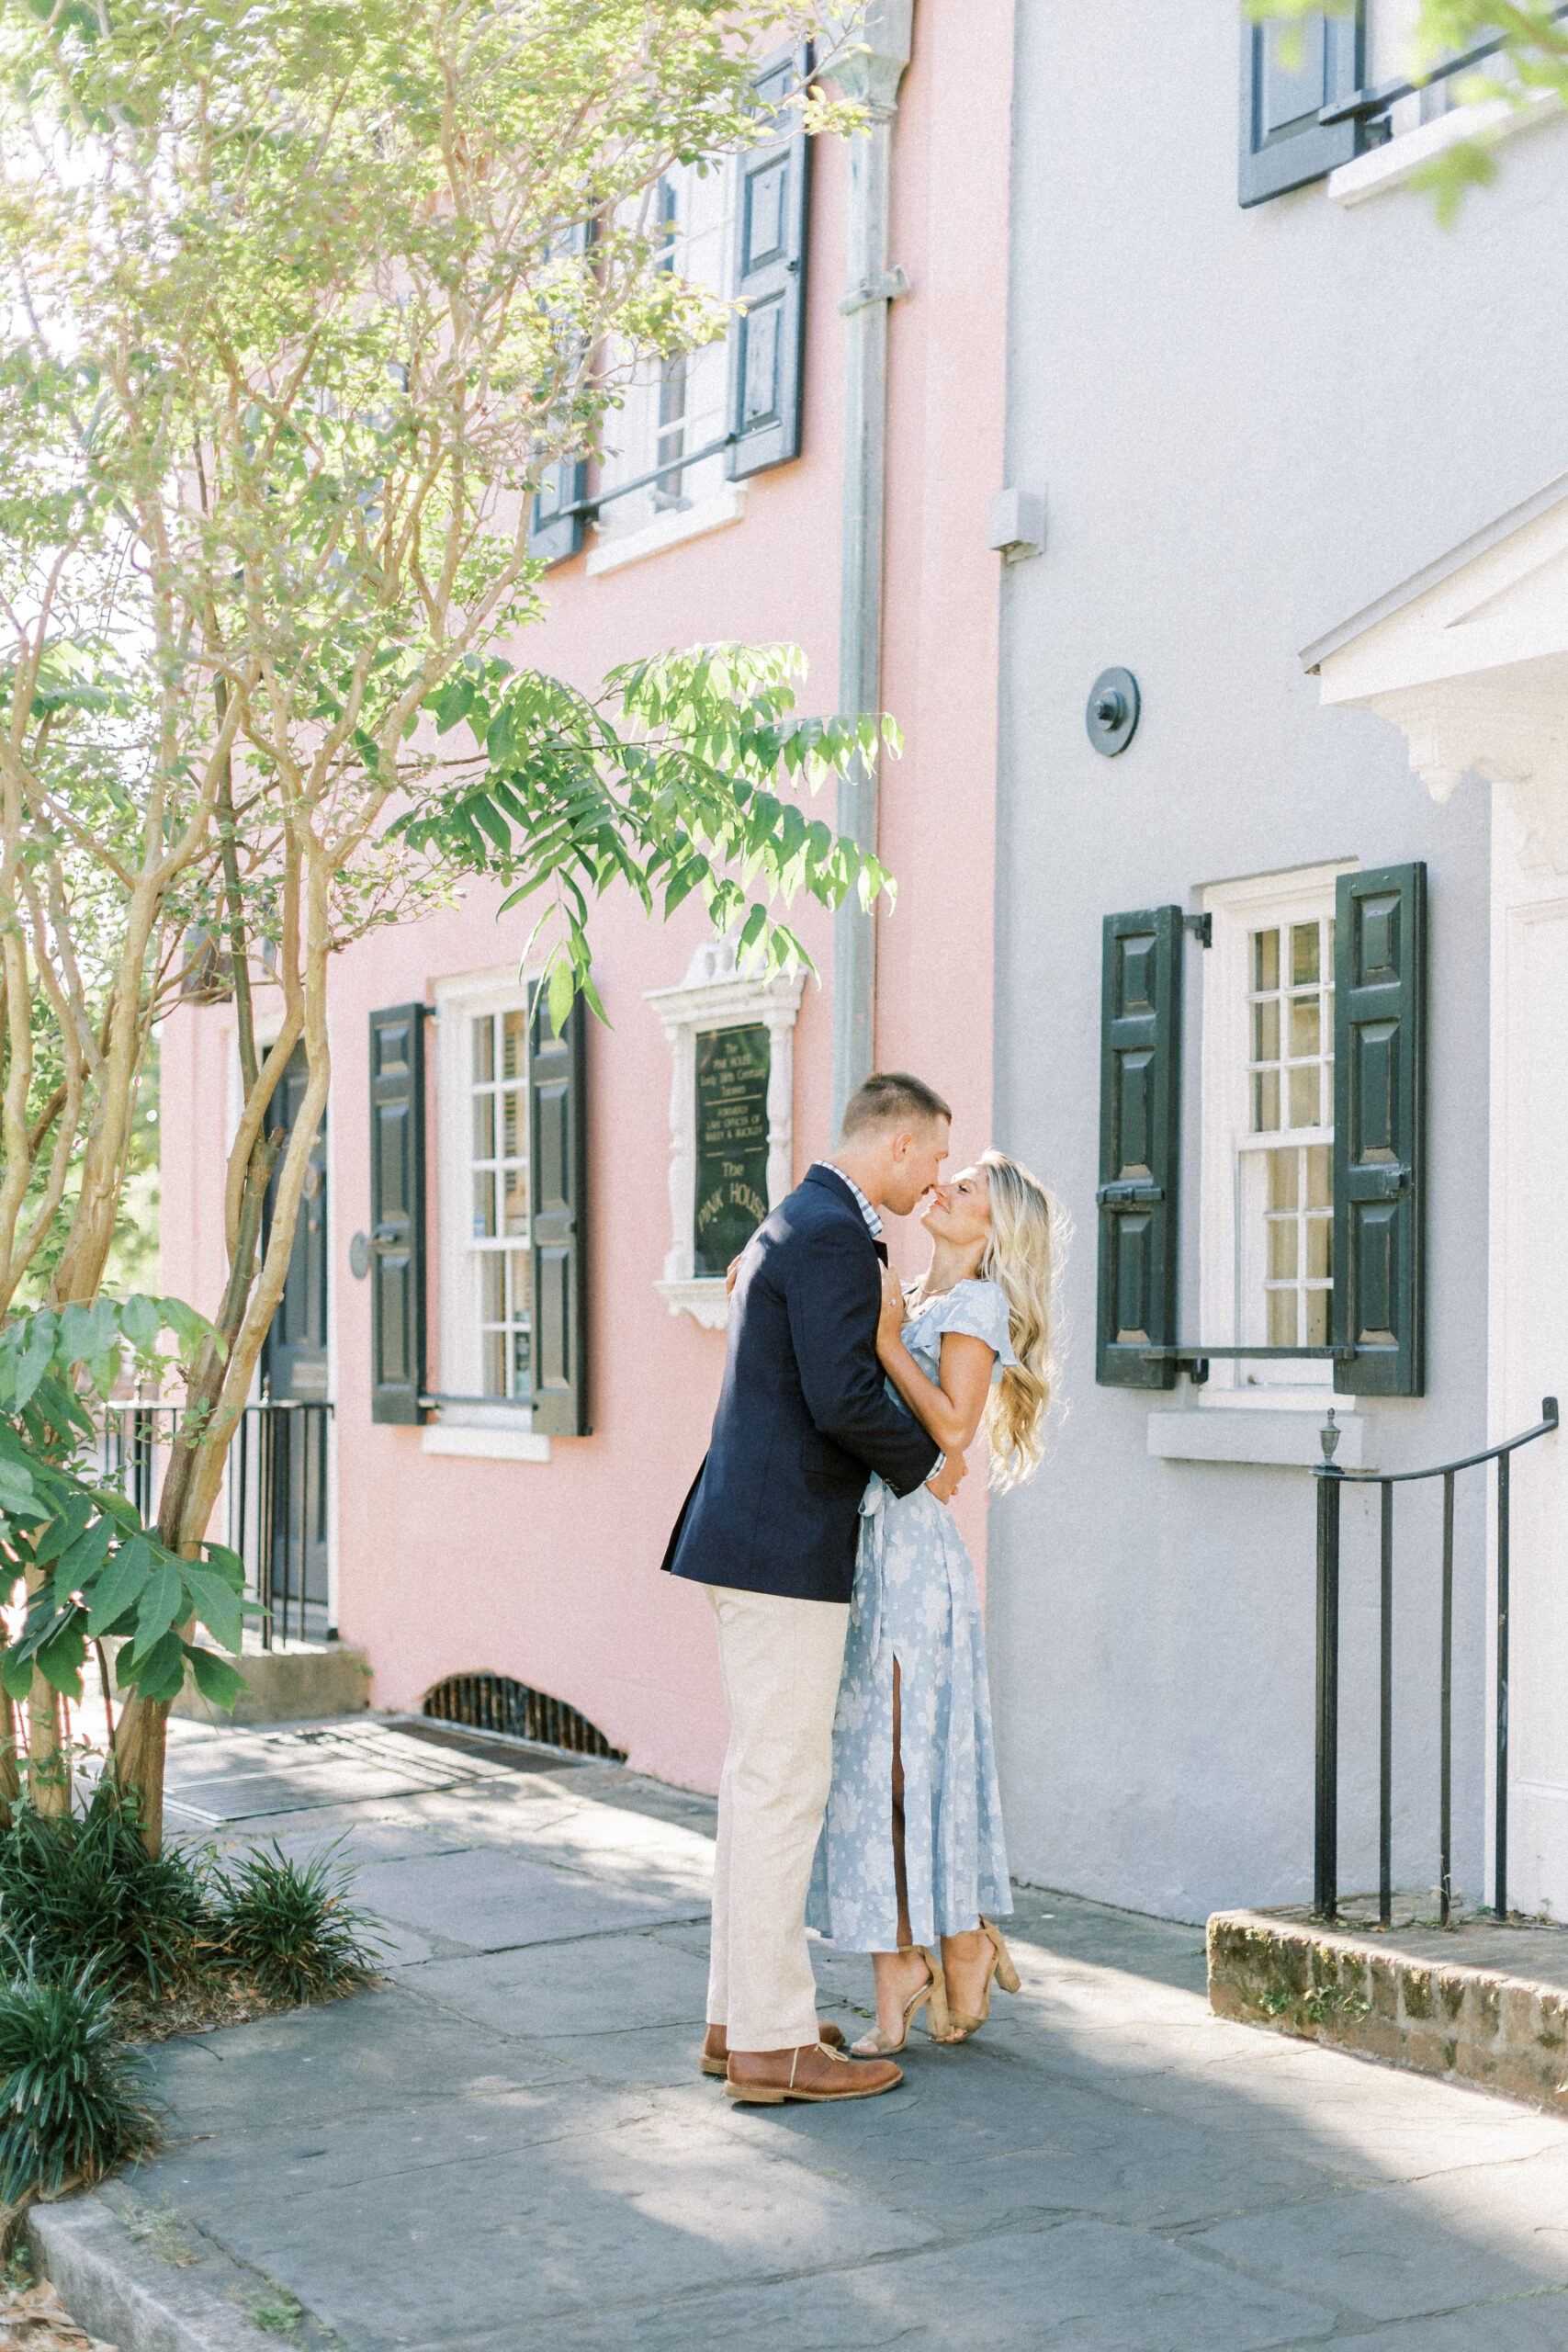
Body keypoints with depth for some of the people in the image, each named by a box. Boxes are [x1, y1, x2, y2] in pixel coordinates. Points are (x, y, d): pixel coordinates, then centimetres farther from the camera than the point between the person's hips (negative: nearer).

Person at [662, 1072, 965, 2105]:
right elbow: (845, 1398, -22)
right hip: (787, 1547, -11)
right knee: (783, 1784, -5)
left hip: (757, 1540, 11)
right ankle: (771, 2042, 1)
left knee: (763, 1778, 15)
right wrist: (927, 1465, -7)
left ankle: (741, 2016, 22)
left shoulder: (793, 1225, 18)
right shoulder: (835, 1236, -15)